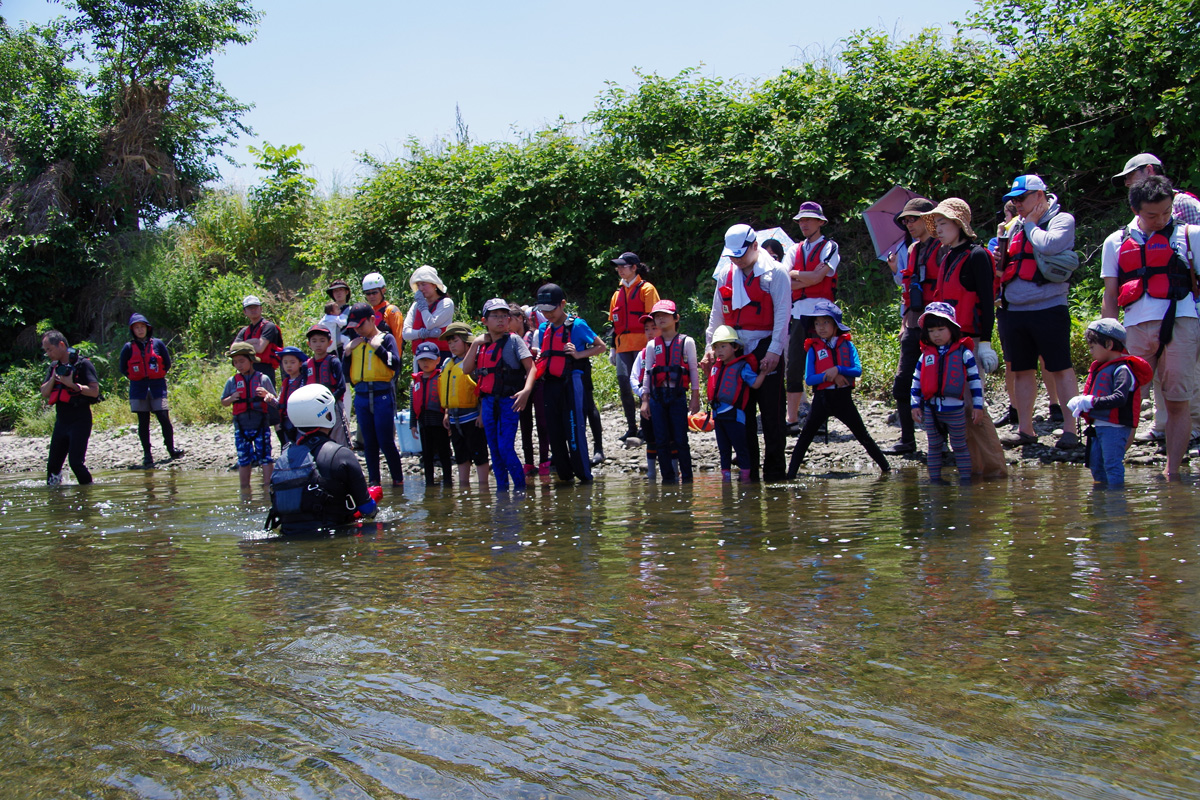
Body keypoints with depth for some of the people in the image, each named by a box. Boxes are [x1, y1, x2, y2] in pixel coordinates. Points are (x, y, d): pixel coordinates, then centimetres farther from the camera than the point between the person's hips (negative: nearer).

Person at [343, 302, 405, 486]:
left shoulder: (386, 338, 0)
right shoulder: (355, 341, 14)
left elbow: (395, 363, -14)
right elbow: (345, 371, 13)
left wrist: (378, 347, -14)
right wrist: (347, 350, 1)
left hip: (382, 395, -5)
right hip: (361, 397, 5)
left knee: (386, 441, -6)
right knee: (369, 443, 8)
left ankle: (398, 480, 3)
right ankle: (373, 481, 15)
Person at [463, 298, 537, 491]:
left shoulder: (513, 340, -2)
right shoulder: (481, 344, 13)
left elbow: (531, 368, -9)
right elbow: (466, 369, 6)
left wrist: (526, 391, -24)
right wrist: (475, 343, 2)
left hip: (509, 401, -5)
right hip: (488, 403, 5)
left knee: (506, 448, -13)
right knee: (494, 450, 9)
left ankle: (520, 488, -2)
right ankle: (502, 488, 17)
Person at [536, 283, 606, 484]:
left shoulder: (577, 325, -4)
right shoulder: (544, 328, 14)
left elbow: (601, 346, 0)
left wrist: (579, 354, -12)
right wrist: (539, 356, 6)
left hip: (571, 383, -6)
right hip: (550, 385, 6)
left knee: (574, 431, -7)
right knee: (554, 433, 8)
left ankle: (584, 475, 1)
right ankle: (564, 475, 18)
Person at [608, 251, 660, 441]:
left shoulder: (646, 289, 1)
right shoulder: (618, 293, 19)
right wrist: (613, 349, 19)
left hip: (641, 345, -6)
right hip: (623, 345, 6)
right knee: (624, 384, 0)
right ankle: (631, 427, 8)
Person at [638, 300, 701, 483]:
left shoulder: (686, 342, 3)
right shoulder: (652, 345, 11)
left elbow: (693, 370, 4)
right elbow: (647, 374, 12)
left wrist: (695, 397, -1)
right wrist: (645, 400, 7)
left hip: (678, 395, -3)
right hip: (657, 396, 3)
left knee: (680, 439, -4)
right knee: (662, 440, 3)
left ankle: (687, 476, 4)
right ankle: (668, 477, 10)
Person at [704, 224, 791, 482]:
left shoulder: (775, 272, -2)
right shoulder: (726, 276, 14)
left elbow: (782, 314, -8)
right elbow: (717, 316, 20)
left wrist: (774, 351, -16)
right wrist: (710, 348, 11)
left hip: (766, 350, -5)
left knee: (771, 414, -3)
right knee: (742, 414, 6)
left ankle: (775, 473, 3)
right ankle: (749, 473, 13)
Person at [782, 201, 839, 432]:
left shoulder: (829, 247, 4)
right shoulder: (795, 250, 18)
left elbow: (817, 277, -9)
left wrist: (795, 275, 2)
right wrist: (809, 276, -6)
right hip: (798, 313, 5)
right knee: (794, 367, 2)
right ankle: (792, 419, 5)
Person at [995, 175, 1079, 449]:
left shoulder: (1062, 220, -1)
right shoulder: (1016, 226, 18)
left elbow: (1049, 246, -21)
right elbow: (1004, 262, 26)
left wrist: (1030, 224, -5)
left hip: (1048, 308, -6)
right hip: (1013, 311, 6)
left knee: (1060, 369, -4)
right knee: (1021, 371, 9)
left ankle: (1070, 429, -1)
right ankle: (1025, 429, 16)